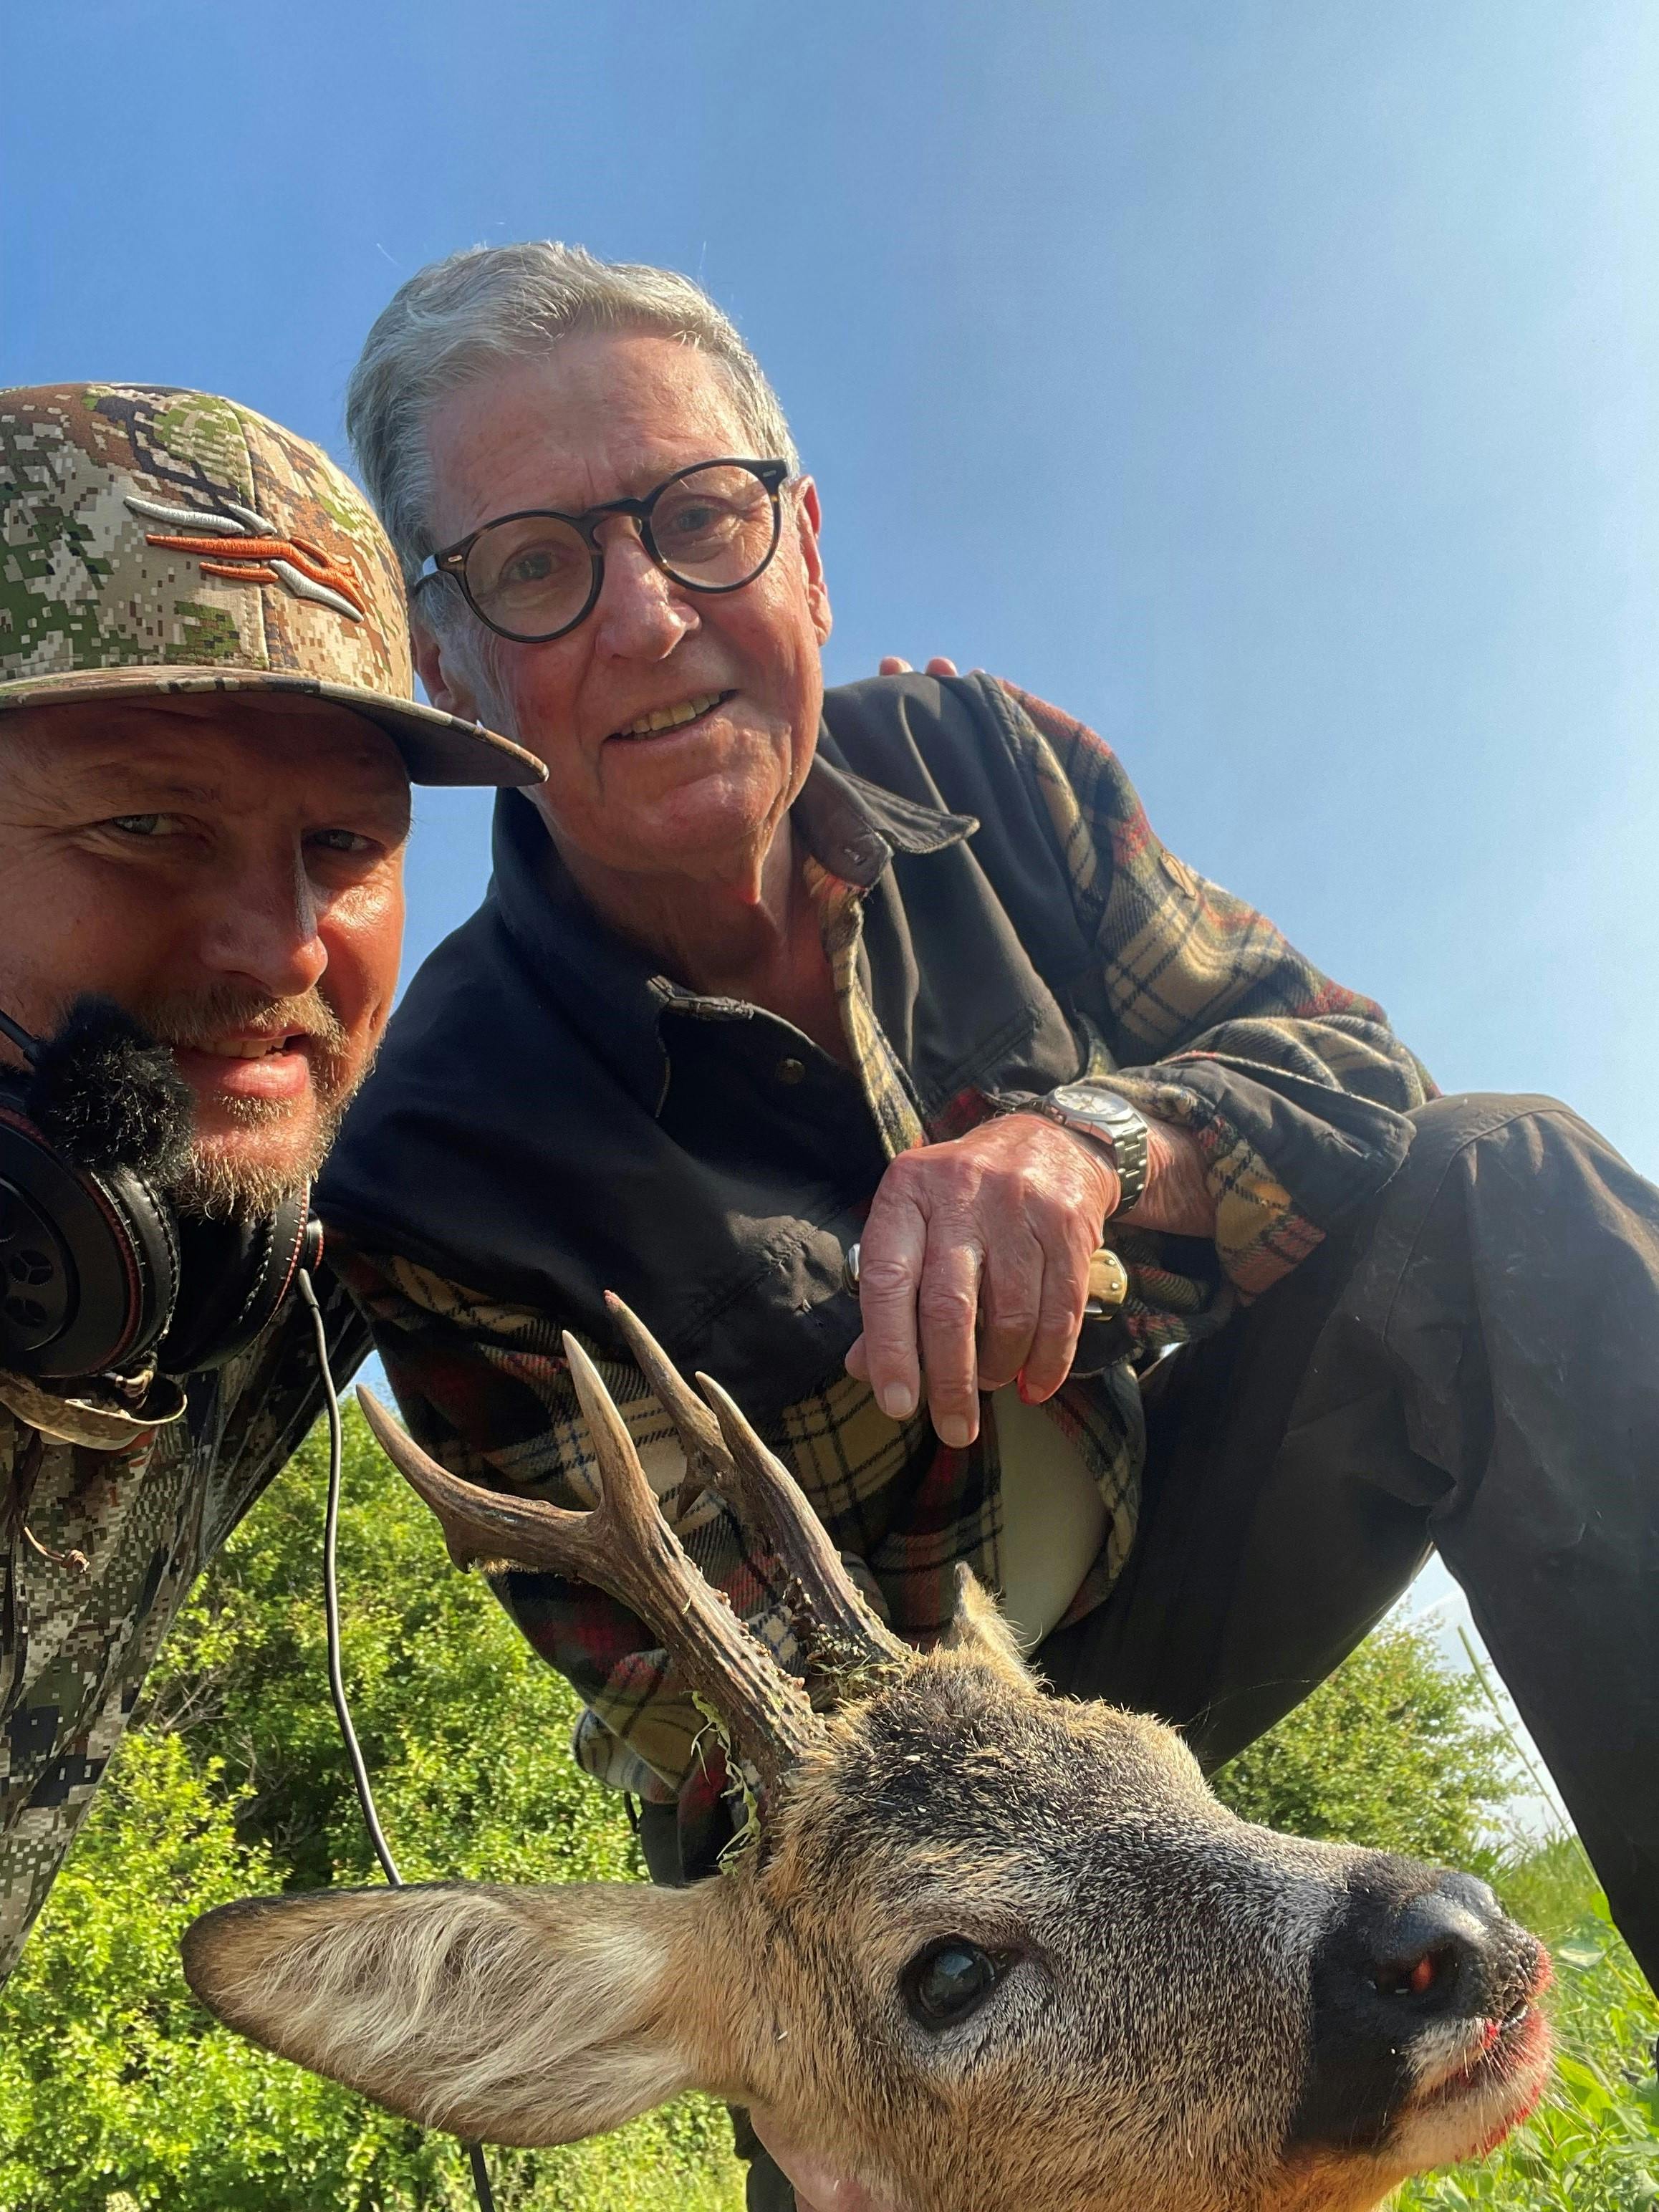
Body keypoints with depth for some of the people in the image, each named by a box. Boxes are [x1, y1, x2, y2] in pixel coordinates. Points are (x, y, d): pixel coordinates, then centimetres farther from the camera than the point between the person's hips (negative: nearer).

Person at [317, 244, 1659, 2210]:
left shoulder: (980, 763, -11)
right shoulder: (446, 1159, -22)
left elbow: (1345, 1064, -9)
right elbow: (703, 1705, -19)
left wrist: (1091, 1140, -32)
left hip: (1185, 1525, 4)